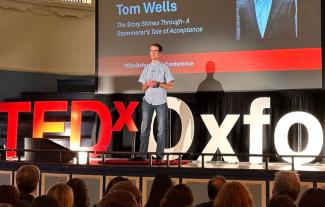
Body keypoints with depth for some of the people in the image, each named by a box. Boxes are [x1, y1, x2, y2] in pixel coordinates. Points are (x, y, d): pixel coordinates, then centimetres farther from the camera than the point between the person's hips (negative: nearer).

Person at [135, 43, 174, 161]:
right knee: (145, 128, -3)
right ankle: (142, 154, -5)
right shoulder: (146, 68, 12)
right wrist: (147, 85, -10)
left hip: (160, 102, -2)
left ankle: (159, 154, 5)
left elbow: (170, 86, -1)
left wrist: (158, 84, -16)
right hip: (147, 101, 2)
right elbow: (143, 88, 12)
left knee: (161, 129, 2)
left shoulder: (164, 67, 4)